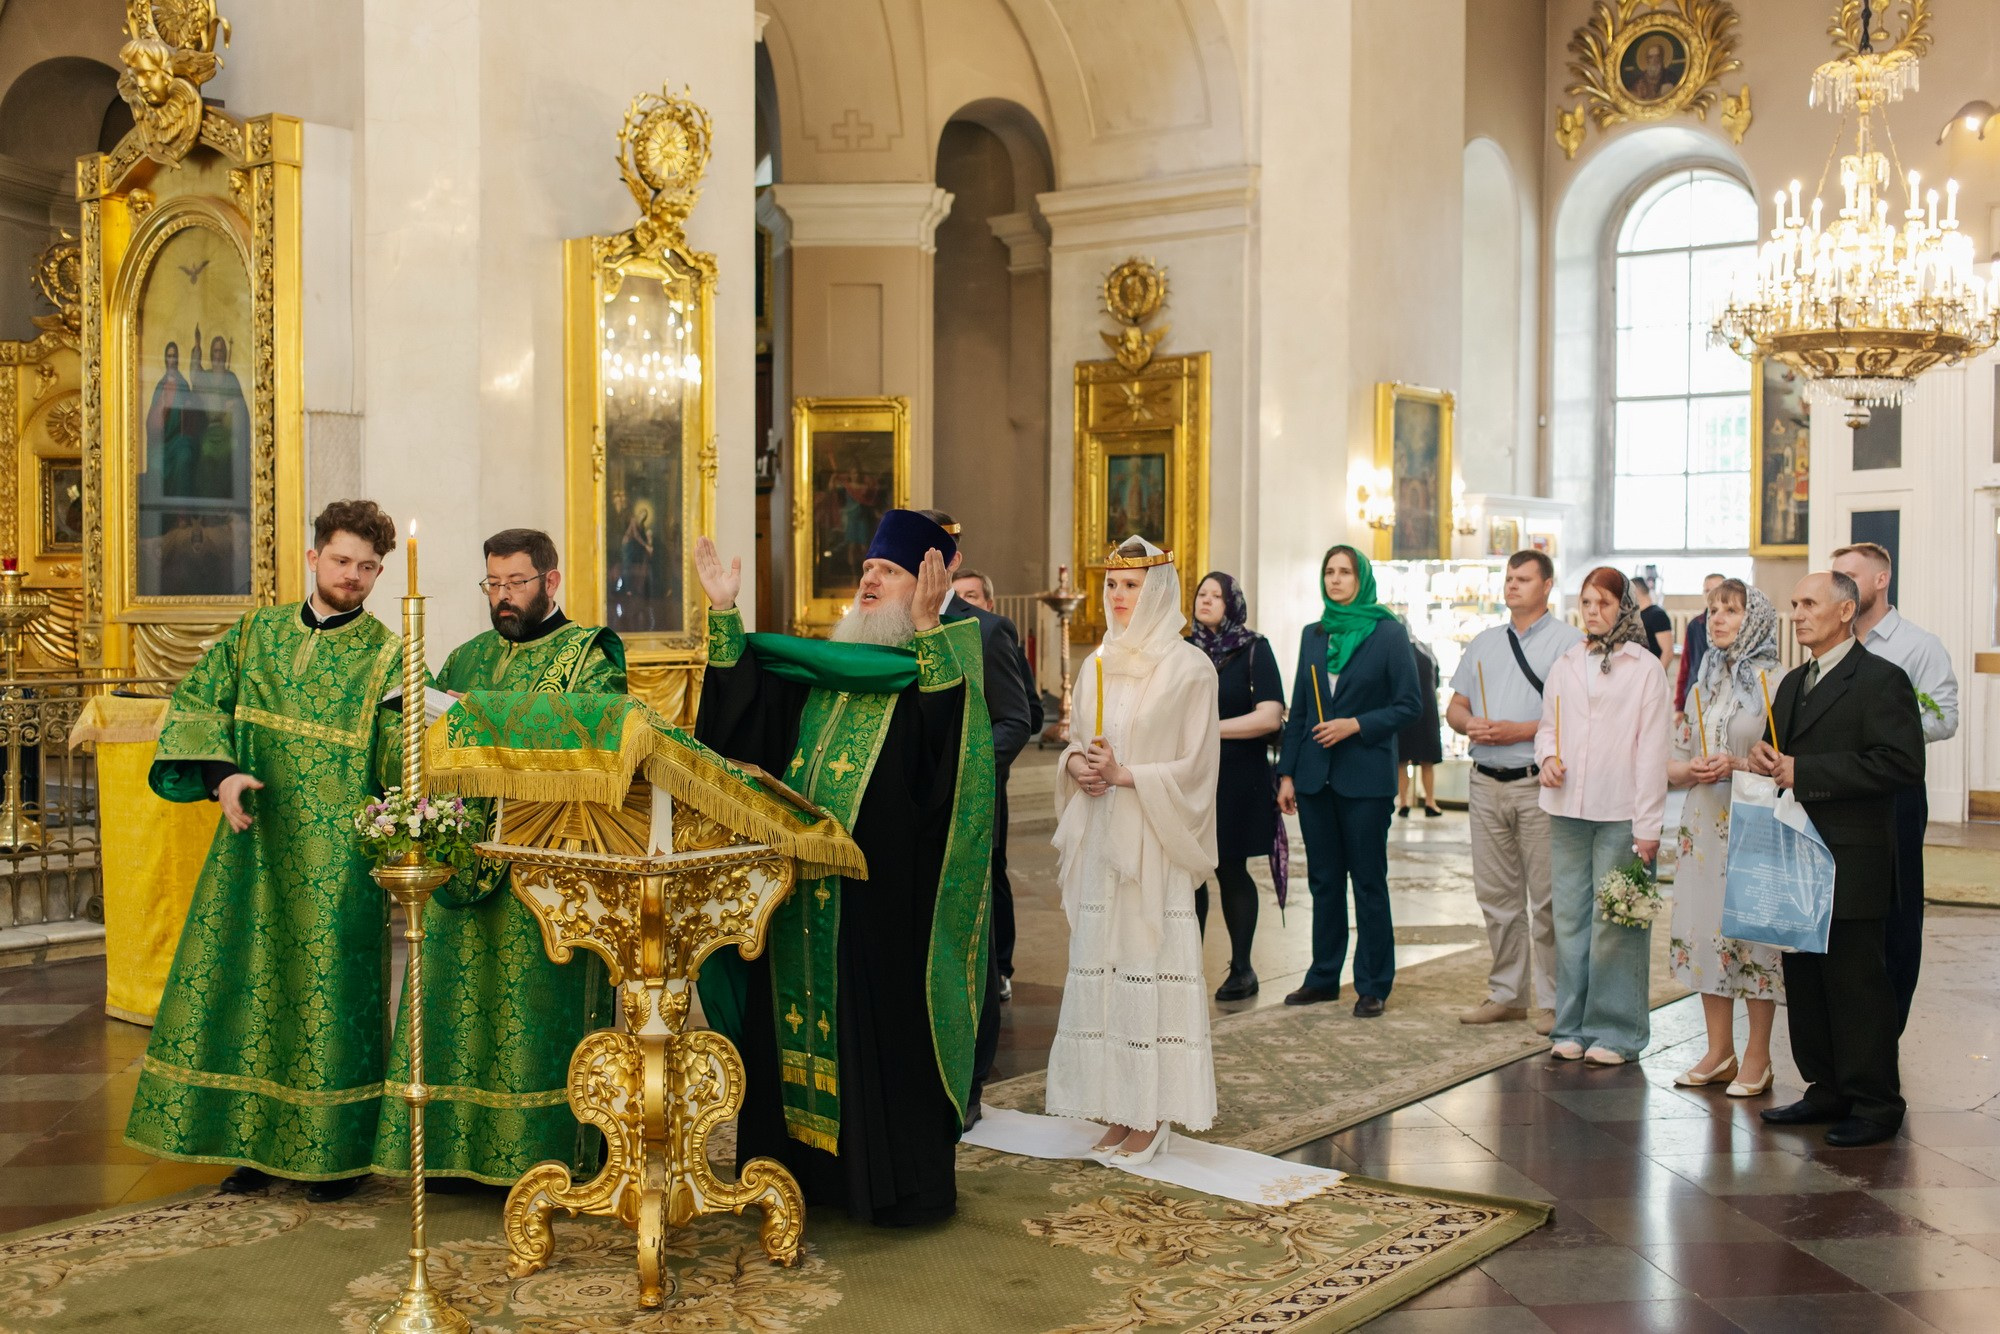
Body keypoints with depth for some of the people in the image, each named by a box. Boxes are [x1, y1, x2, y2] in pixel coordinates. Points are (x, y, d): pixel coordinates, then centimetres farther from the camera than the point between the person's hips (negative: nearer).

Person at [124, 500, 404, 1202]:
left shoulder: (387, 657, -2)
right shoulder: (257, 633, 10)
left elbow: (401, 757, -12)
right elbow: (197, 705, 7)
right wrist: (222, 774, -10)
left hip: (337, 860, -4)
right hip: (255, 843, 4)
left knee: (329, 990, 0)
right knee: (247, 980, 7)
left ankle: (337, 1150, 11)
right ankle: (256, 1142, 19)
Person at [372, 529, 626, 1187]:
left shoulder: (589, 654, 1)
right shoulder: (467, 658, 19)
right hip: (467, 859, 6)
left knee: (539, 1005, -5)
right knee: (458, 1000, 5)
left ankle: (547, 1151, 2)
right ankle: (459, 1146, 13)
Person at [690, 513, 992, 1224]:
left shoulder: (947, 656, -4)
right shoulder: (823, 661, 15)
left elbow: (949, 739, -23)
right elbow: (743, 701, 10)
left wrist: (925, 630, -29)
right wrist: (725, 613, 4)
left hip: (884, 892, -6)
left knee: (883, 1028, -1)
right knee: (797, 1020, 12)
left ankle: (896, 1181, 11)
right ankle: (800, 1160, 25)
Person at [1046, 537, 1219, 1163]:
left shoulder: (1189, 668, -5)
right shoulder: (1096, 664, 13)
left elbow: (1196, 765, -8)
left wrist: (1124, 774, -16)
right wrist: (1075, 763, -3)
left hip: (1153, 841, -6)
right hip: (1099, 837, 6)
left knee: (1149, 965, -5)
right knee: (1100, 964, 4)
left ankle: (1152, 1117, 4)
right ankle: (1118, 1111, 12)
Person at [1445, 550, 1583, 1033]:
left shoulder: (1569, 641, -3)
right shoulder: (1484, 642, 18)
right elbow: (1455, 706, 19)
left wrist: (1520, 731, -17)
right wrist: (1470, 725, -3)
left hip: (1538, 782, -6)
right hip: (1486, 781, 6)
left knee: (1547, 899, -3)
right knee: (1496, 895, 10)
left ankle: (1553, 1001, 5)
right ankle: (1506, 994, 20)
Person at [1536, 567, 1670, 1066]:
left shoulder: (1645, 669, -2)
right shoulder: (1564, 666, 12)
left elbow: (1651, 751, -5)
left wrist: (1648, 826, -9)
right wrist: (1547, 756, -2)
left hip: (1619, 816, -5)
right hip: (1567, 811, 5)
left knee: (1616, 923, -2)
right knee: (1570, 919, 9)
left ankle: (1615, 1031, 8)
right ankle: (1572, 1026, 19)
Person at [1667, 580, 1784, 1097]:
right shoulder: (1704, 685, 14)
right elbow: (1674, 762, 16)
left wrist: (1739, 766, -20)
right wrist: (1692, 770, -5)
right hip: (1704, 826, 6)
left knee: (1754, 932, -3)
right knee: (1705, 929, 8)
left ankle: (1757, 1057, 8)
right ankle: (1719, 1051, 19)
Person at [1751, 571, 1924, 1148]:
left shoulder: (1881, 679, -9)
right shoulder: (1792, 683, 18)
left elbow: (1902, 762, -19)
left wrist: (1803, 772, -19)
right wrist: (1765, 757, 2)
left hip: (1851, 863, -8)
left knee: (1857, 983, -3)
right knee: (1804, 980, 12)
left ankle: (1876, 1104, 7)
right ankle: (1827, 1091, 22)